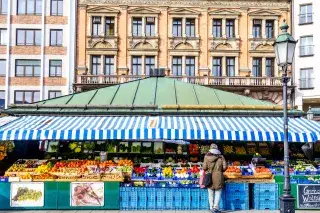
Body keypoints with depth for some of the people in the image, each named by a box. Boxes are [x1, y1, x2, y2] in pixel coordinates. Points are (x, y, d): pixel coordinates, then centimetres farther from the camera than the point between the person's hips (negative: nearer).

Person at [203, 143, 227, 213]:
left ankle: (211, 207, 14)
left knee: (210, 194, 11)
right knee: (218, 193, 7)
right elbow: (224, 167, -5)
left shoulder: (207, 157, -5)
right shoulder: (221, 157, -3)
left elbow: (204, 167, -7)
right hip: (218, 177, -1)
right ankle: (216, 206, -7)